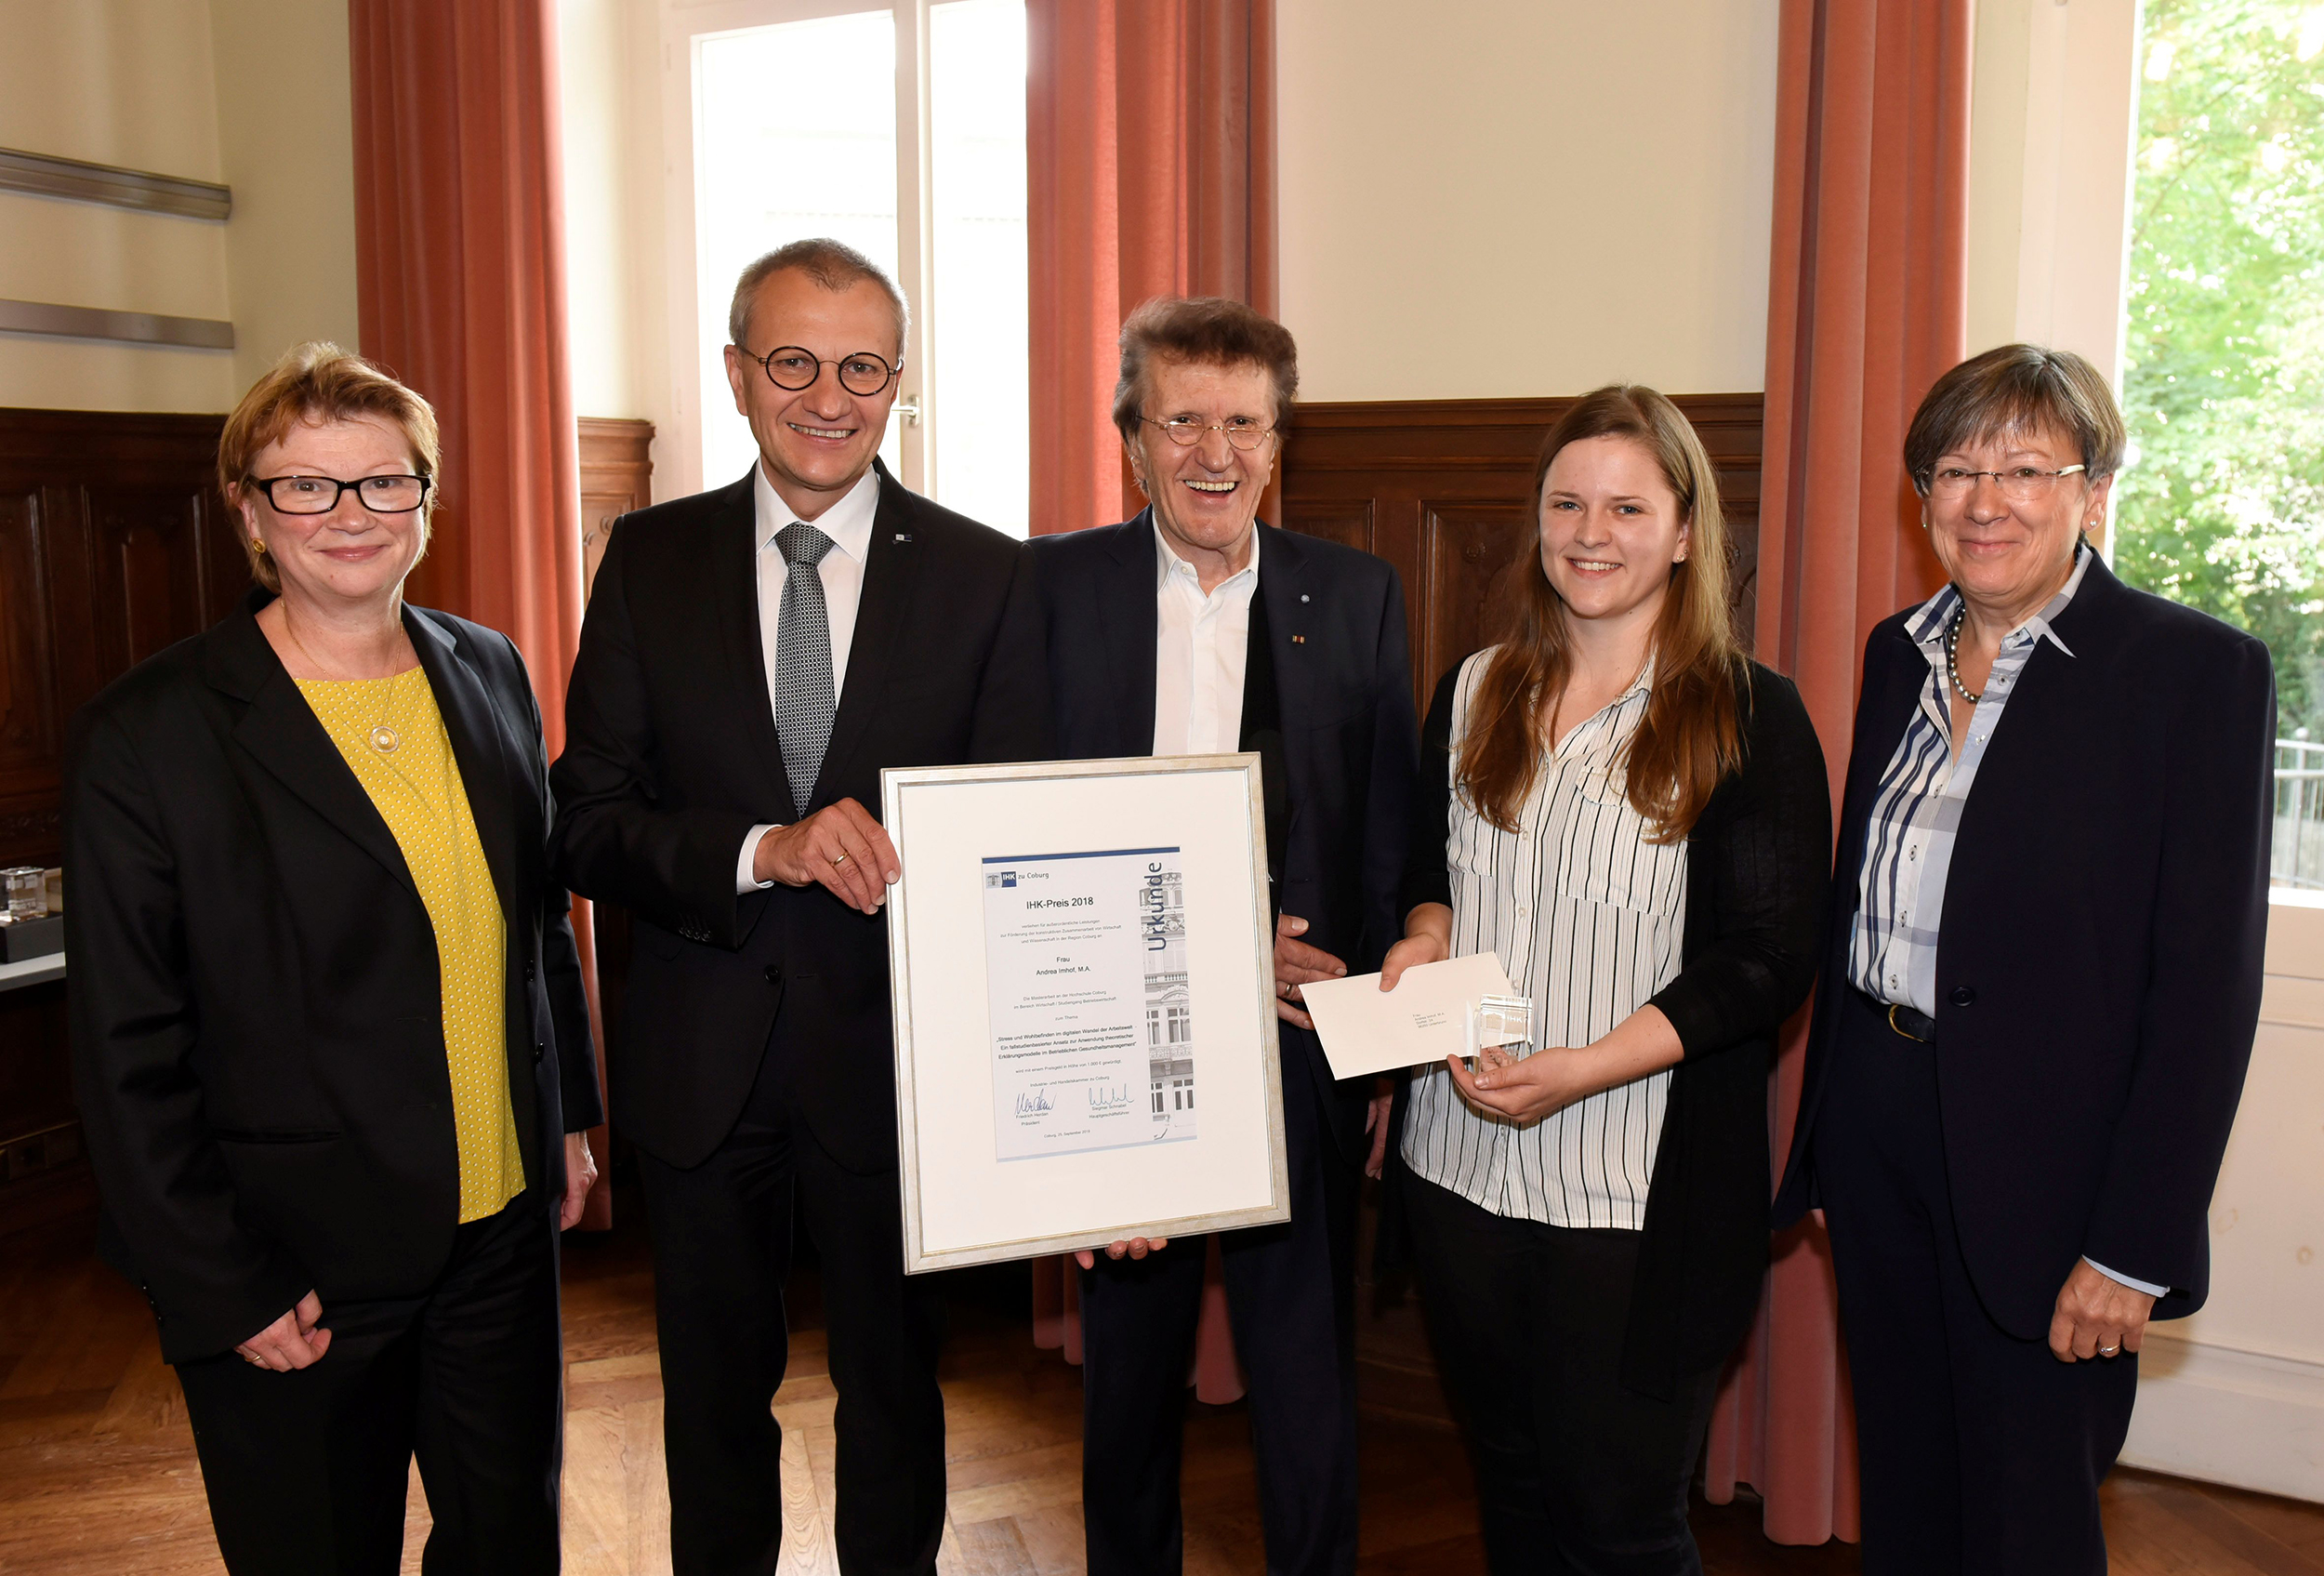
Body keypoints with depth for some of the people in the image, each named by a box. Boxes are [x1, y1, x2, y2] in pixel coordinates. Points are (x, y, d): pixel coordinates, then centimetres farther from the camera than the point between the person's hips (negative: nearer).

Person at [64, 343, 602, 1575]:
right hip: (293, 1267, -4)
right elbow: (128, 1054, -11)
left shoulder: (489, 674, 3)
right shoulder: (147, 735, -13)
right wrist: (222, 1290, -11)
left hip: (502, 1228, 5)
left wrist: (569, 1114, 11)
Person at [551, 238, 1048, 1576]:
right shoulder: (650, 560, -2)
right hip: (703, 1059, 1)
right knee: (715, 1399, 21)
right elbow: (589, 822, -7)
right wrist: (764, 852, -24)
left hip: (894, 1050, -1)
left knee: (896, 1391, 19)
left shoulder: (984, 575, -5)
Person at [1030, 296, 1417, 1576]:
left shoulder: (1356, 595, 2)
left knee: (1308, 1380, 10)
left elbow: (1391, 840, 3)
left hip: (1300, 1054, 0)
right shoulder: (1051, 587, -1)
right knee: (1128, 1382, 18)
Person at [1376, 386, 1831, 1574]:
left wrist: (1585, 1068, -20)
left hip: (1637, 1196, -4)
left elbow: (1768, 961, -10)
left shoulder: (1752, 719, -6)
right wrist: (1424, 937, -3)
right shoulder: (1474, 695, 9)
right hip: (1460, 1165, 5)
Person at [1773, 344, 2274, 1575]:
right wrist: (1826, 1145, 12)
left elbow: (2206, 982, -13)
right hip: (1878, 1124, 5)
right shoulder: (1900, 651, 7)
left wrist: (2134, 1247, -15)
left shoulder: (2197, 669, -11)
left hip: (2041, 1158, -5)